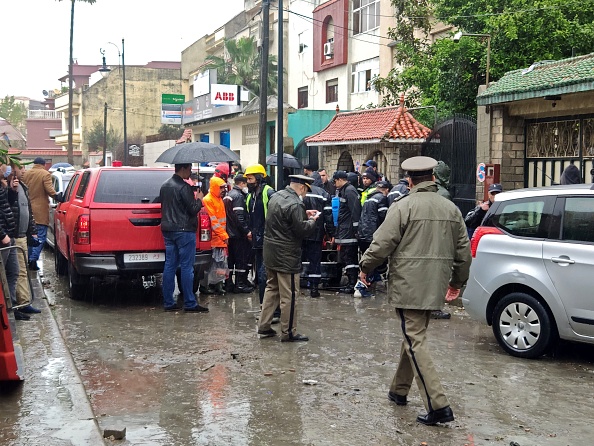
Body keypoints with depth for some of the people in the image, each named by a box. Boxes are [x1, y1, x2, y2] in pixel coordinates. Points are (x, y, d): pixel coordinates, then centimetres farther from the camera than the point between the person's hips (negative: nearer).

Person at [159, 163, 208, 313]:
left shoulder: (164, 186, 12)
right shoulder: (184, 187, -14)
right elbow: (193, 209, -15)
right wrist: (199, 199, 3)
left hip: (168, 230, 8)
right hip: (184, 230, -8)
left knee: (169, 266, 8)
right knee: (186, 267, -4)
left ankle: (168, 302, 11)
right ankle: (190, 303, -1)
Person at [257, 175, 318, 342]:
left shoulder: (276, 196, 7)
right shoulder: (295, 204, -22)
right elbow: (302, 230, -21)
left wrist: (304, 214, 14)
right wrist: (312, 220, -3)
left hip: (270, 251, 9)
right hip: (286, 255, -9)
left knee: (272, 288, 19)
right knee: (289, 295, 1)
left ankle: (264, 326, 24)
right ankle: (288, 333, 8)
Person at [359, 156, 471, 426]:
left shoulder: (403, 206, -10)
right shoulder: (451, 209, 9)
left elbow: (382, 244, -12)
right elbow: (463, 250, 14)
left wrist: (365, 267, 5)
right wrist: (457, 280, 27)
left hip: (409, 286, -7)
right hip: (435, 287, 7)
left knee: (415, 341, -5)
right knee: (413, 335, 20)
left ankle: (437, 405, -12)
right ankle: (399, 390, 33)